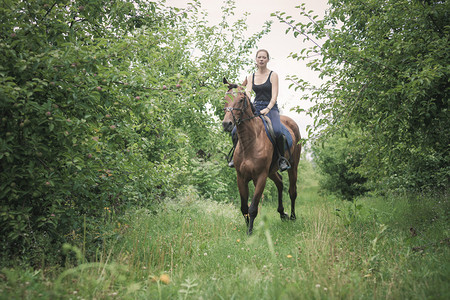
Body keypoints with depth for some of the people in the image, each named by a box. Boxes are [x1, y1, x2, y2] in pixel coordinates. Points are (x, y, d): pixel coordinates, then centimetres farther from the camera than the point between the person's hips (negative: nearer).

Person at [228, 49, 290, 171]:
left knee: (277, 132, -34)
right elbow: (247, 93, -1)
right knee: (235, 131, -15)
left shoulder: (273, 75, 2)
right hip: (255, 108, 4)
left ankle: (282, 158, -13)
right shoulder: (251, 77, 13)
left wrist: (268, 109, -25)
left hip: (270, 108, -3)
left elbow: (274, 96, -8)